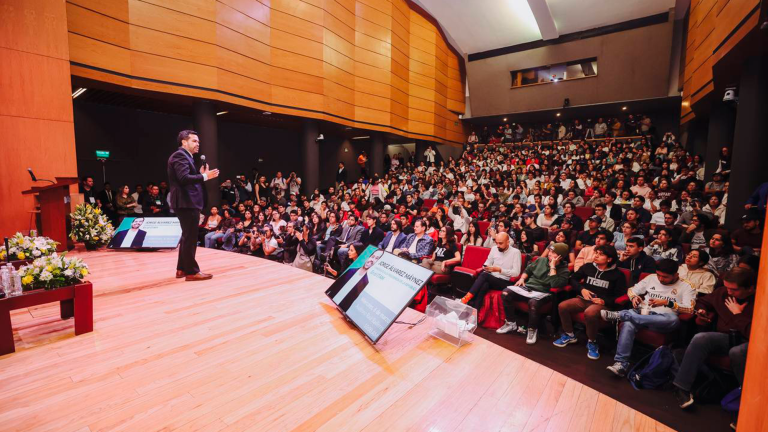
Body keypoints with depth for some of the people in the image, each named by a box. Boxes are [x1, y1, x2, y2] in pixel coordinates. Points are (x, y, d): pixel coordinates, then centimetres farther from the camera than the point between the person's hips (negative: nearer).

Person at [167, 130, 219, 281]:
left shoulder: (185, 156, 20)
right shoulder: (180, 155, -11)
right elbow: (184, 178, -24)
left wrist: (201, 175, 7)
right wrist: (204, 176, -19)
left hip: (187, 202, 11)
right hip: (186, 203, -11)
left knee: (187, 237, 16)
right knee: (190, 237, -6)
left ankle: (182, 269, 25)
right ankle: (192, 271, 0)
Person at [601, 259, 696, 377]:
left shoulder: (686, 287, 6)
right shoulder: (651, 278, 16)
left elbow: (690, 309, -6)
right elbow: (631, 290, 19)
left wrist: (667, 303, -16)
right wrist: (634, 297, -3)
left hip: (662, 320, -2)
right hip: (643, 313, 2)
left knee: (673, 320, -41)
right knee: (628, 324, -35)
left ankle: (619, 315, -39)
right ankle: (621, 364, -37)